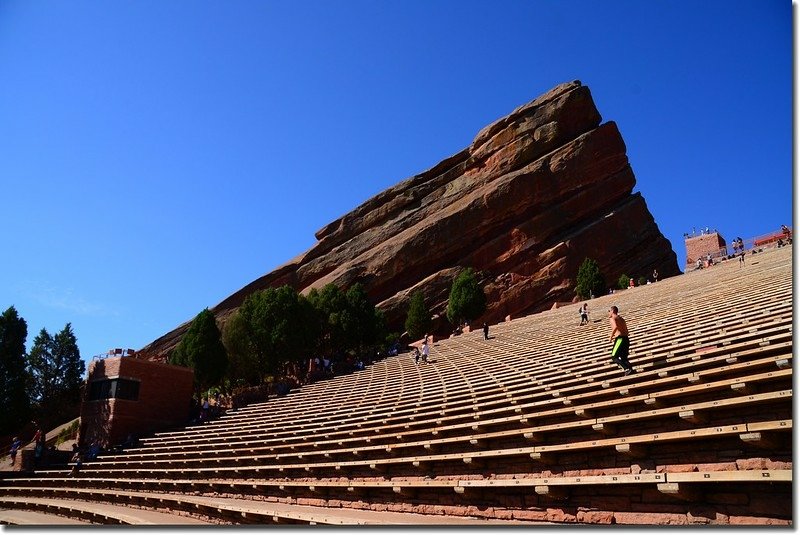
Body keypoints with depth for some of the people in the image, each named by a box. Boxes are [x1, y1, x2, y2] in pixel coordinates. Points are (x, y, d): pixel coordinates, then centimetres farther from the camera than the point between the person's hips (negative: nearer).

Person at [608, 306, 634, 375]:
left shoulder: (613, 318, -3)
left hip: (620, 339, -8)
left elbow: (615, 327, -24)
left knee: (614, 357, -4)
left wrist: (611, 337, -12)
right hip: (626, 339, 8)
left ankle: (627, 369, -19)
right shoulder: (621, 318, 23)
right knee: (624, 358, 15)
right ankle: (631, 369, -3)